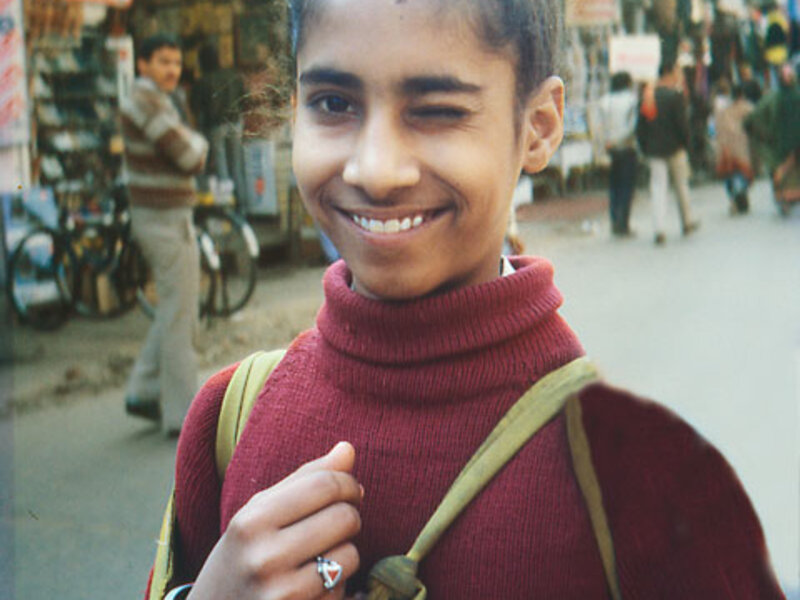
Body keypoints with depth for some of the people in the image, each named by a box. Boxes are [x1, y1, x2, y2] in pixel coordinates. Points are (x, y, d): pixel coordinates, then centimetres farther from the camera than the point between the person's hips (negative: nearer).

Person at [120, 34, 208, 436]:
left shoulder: (152, 101, 16)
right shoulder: (146, 101, -17)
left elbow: (193, 162, 17)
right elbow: (189, 157, -22)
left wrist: (190, 147, -4)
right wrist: (198, 142, -1)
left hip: (159, 218, 10)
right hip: (166, 221, -10)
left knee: (175, 311, 18)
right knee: (179, 316, -4)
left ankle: (143, 392, 22)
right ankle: (182, 415, 2)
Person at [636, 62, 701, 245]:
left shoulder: (646, 95, 6)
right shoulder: (675, 95, -11)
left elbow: (640, 126, 7)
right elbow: (681, 123, -14)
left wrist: (645, 148, 13)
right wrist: (686, 142, -1)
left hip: (653, 150, 4)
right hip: (674, 148, -4)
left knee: (658, 188, 1)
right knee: (681, 185, 13)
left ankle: (659, 229, -10)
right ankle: (687, 222, 26)